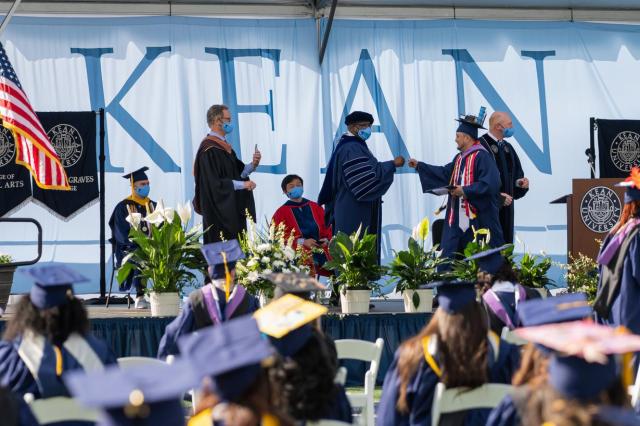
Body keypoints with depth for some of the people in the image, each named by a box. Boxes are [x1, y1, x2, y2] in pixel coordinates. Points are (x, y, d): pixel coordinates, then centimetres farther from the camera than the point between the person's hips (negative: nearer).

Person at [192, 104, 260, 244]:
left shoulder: (224, 146, 14)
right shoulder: (209, 149, -16)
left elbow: (238, 172, 13)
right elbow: (214, 183, -21)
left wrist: (253, 165, -5)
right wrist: (242, 185, -17)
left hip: (232, 210, 9)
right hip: (219, 211, -9)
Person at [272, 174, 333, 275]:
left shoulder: (315, 207, 17)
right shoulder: (282, 212, 6)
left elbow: (327, 228, 19)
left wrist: (326, 240, -5)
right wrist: (302, 242, -13)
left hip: (321, 255, 4)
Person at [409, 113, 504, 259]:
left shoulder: (482, 157, -13)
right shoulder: (460, 158, 15)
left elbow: (489, 184, -21)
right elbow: (444, 173, 27)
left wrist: (465, 190, -20)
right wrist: (419, 165, 28)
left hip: (478, 219, -9)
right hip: (458, 219, 9)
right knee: (450, 257, 6)